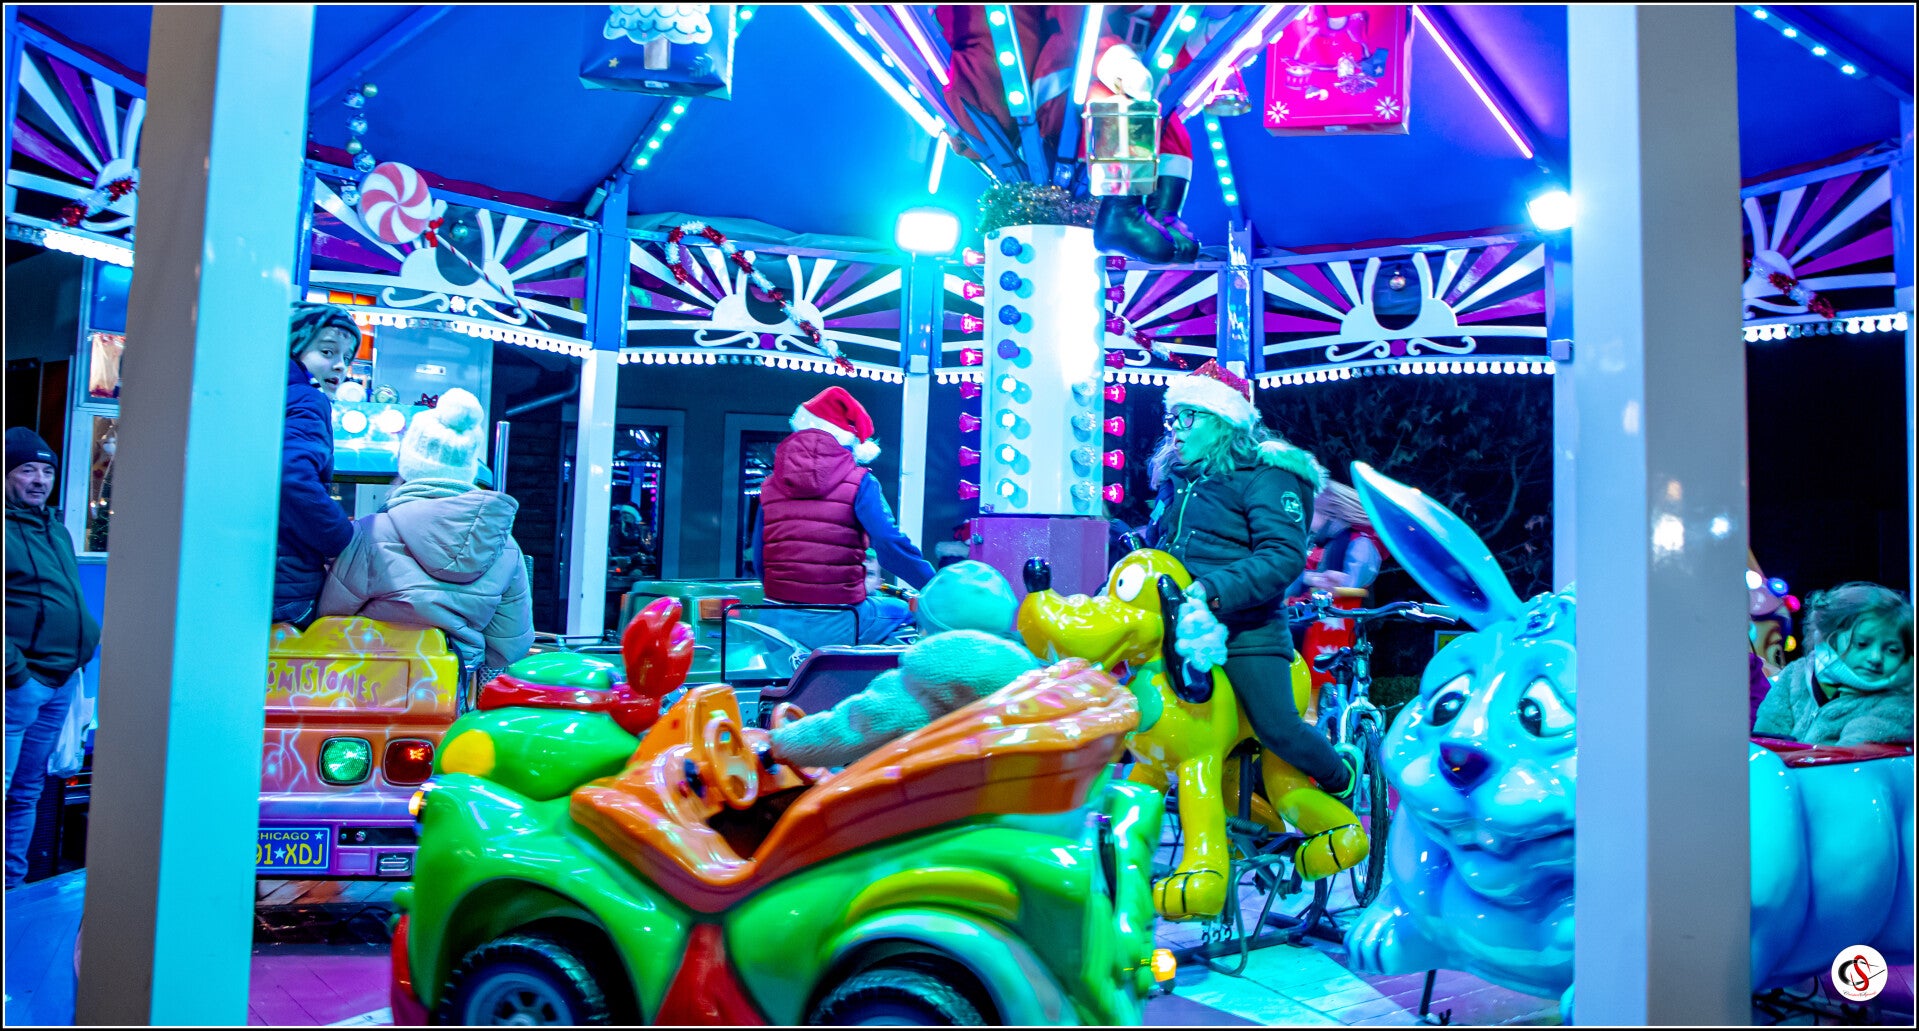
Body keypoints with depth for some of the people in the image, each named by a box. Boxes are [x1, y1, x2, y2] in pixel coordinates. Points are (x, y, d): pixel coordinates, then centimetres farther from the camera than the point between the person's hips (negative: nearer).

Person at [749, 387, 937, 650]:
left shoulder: (770, 486, 9)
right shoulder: (858, 482, -4)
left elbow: (759, 563, 11)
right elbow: (892, 547, -13)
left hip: (775, 623, 4)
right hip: (835, 627, -4)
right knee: (904, 613, 22)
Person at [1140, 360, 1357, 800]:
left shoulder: (1264, 476, -5)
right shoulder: (1177, 481, 18)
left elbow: (1284, 557, -18)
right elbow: (1157, 546, 27)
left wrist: (1211, 591, -29)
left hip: (1245, 629, -7)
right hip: (1180, 628, 7)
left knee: (1278, 730, -10)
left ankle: (1342, 777, 22)